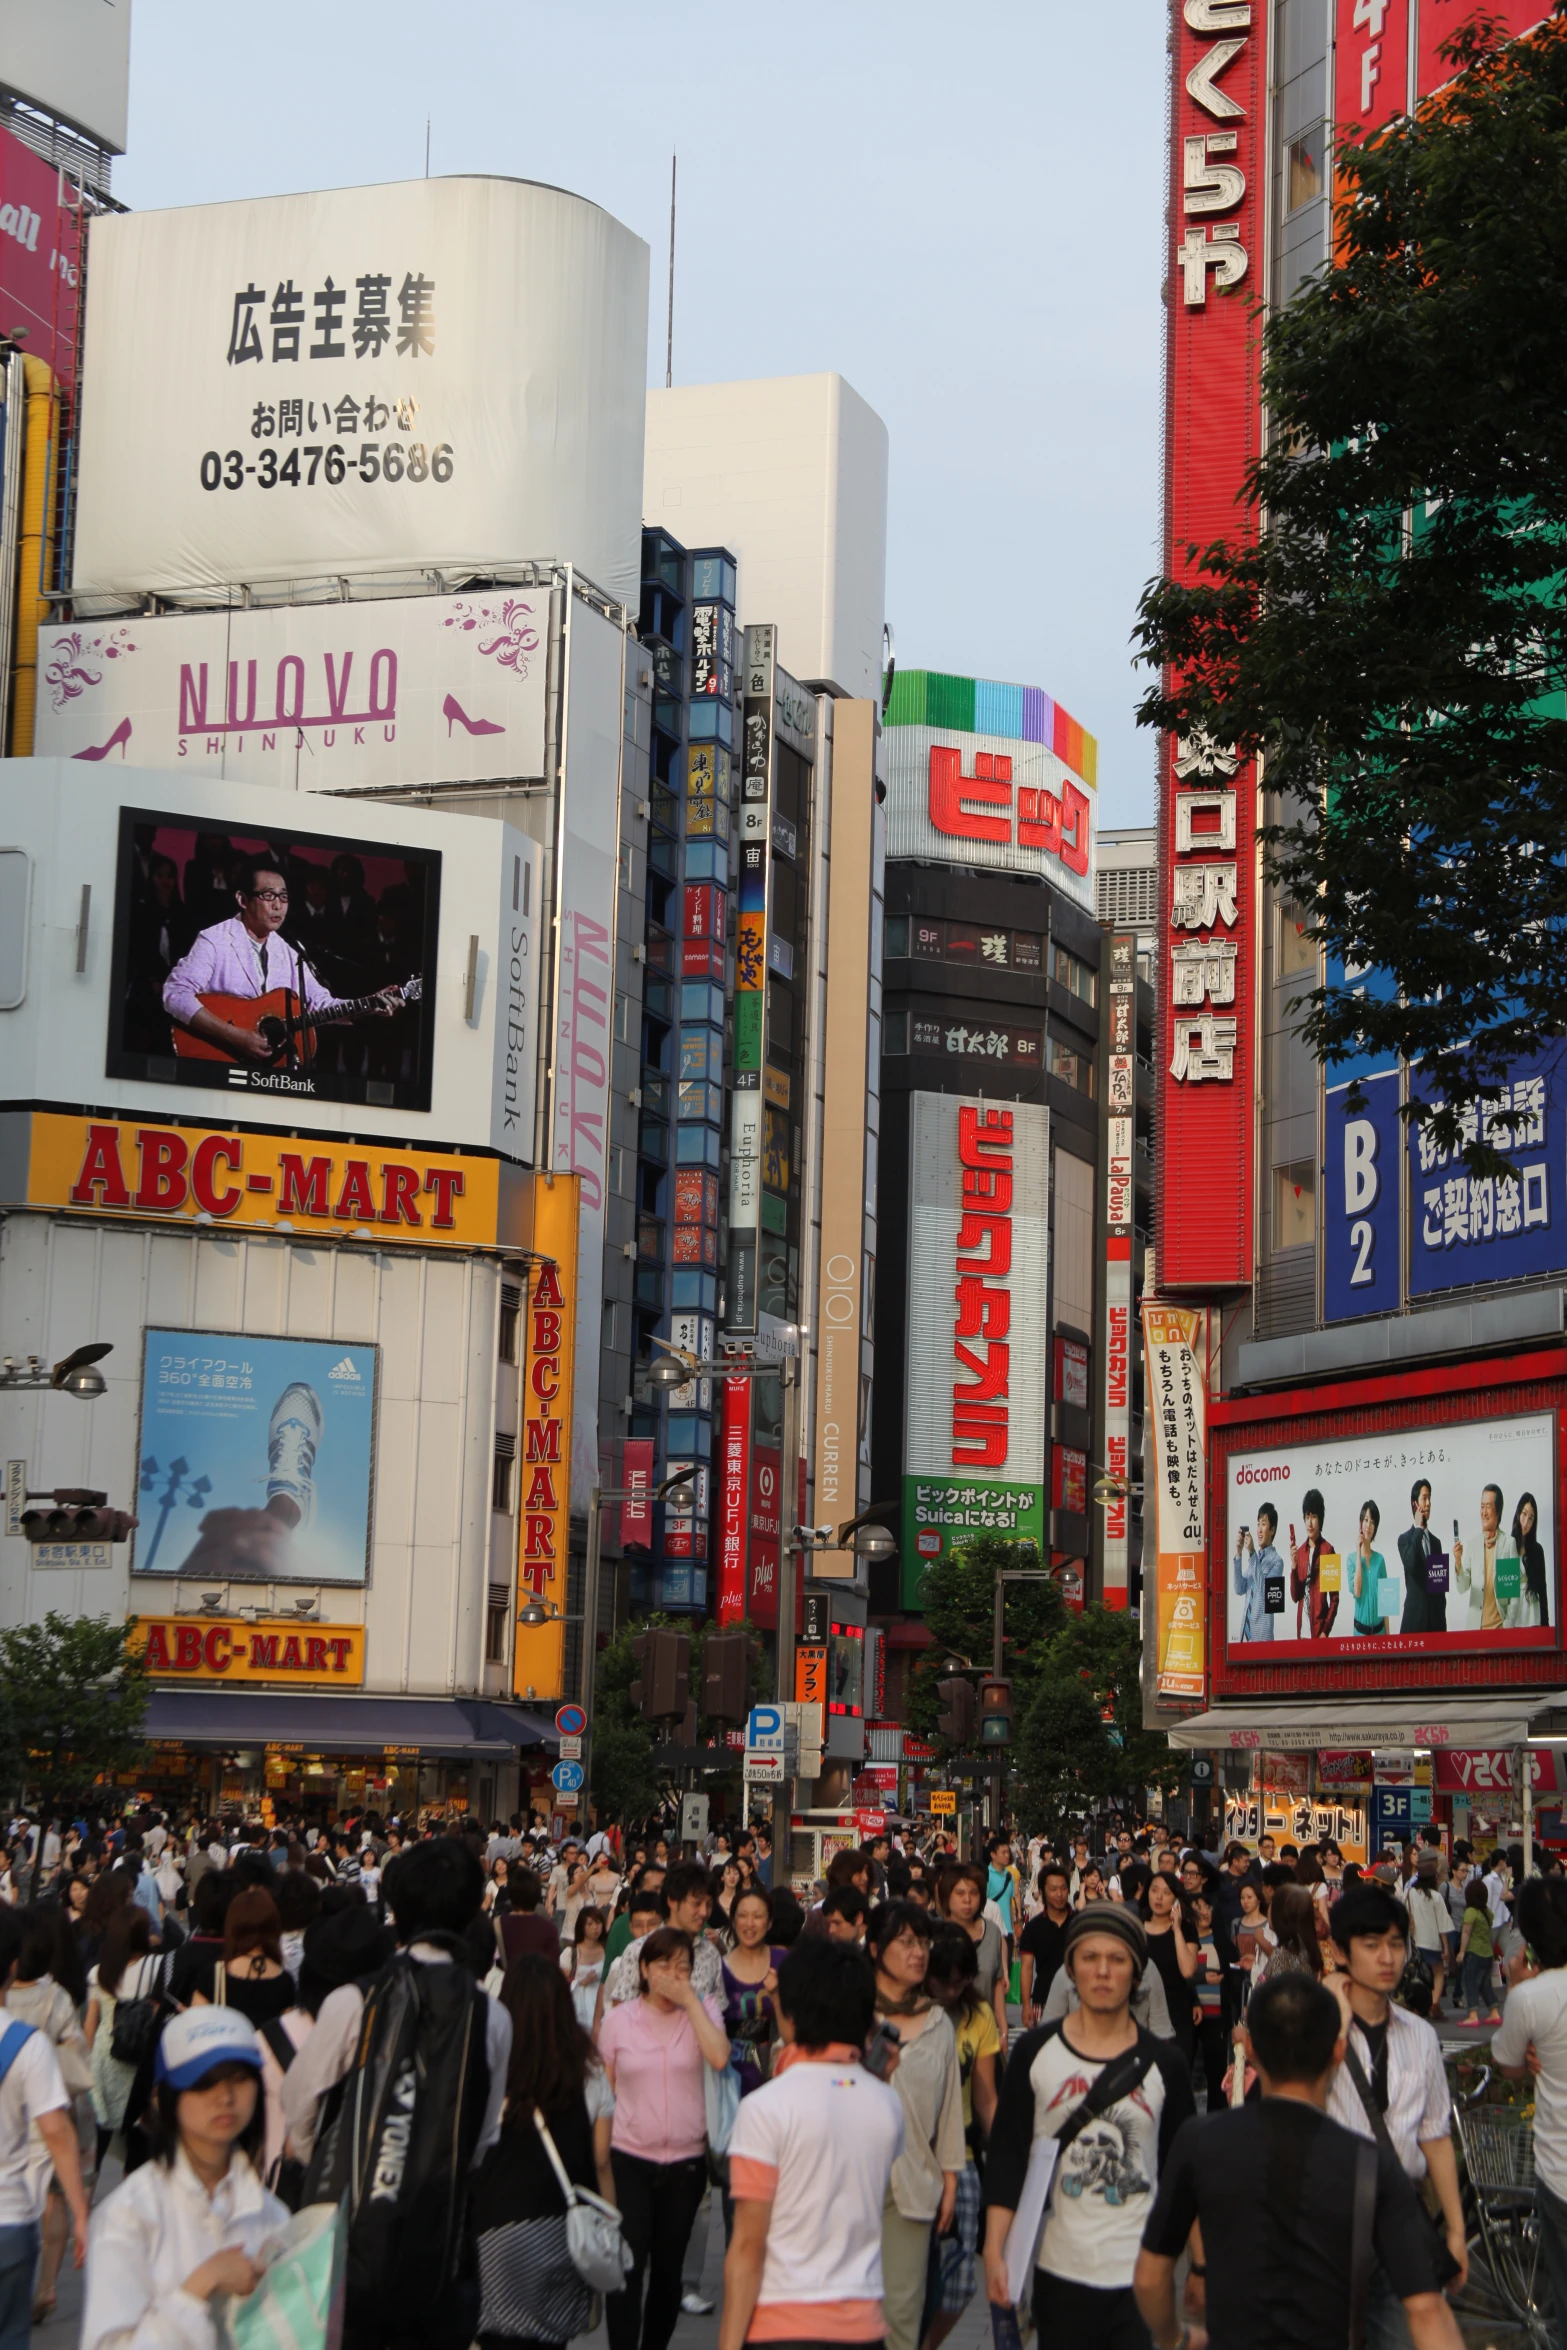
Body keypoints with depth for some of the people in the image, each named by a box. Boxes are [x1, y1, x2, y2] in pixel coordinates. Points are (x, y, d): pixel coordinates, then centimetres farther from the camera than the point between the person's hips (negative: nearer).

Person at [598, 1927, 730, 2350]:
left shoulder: (703, 2010, 1)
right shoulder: (618, 2019, 1)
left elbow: (719, 2058, -19)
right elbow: (604, 2090, 8)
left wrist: (691, 2000, -15)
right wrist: (599, 2151, 7)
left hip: (685, 2160, 1)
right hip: (630, 2157, -1)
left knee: (668, 2268, 11)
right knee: (628, 2267, -11)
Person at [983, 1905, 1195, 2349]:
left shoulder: (1164, 2063, 2)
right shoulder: (1036, 2051, 1)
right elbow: (1006, 2157, 1)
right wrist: (994, 2252, -6)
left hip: (1139, 2276, 0)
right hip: (1058, 2274, 0)